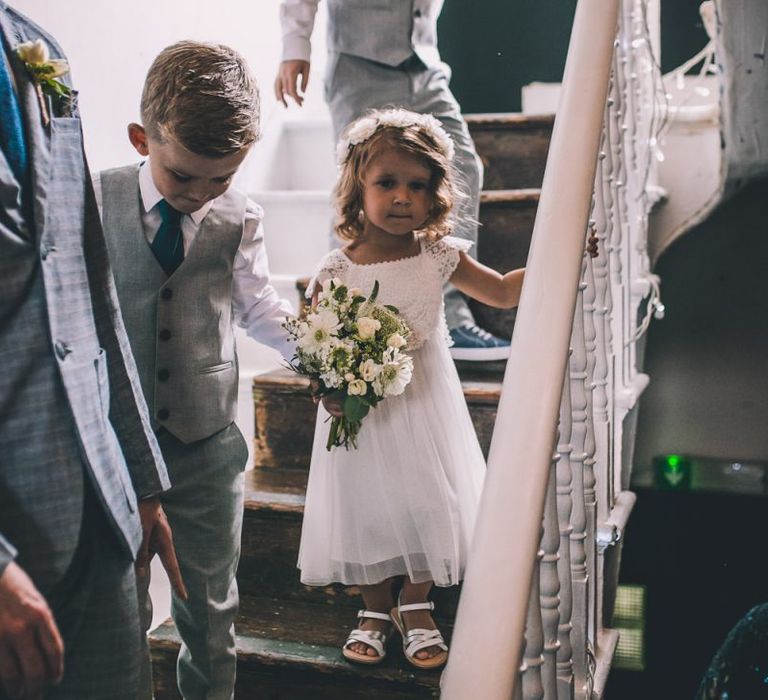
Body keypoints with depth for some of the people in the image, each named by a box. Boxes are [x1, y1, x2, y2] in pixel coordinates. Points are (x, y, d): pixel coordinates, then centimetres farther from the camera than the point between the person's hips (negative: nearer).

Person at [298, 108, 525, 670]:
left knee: (428, 502, 8)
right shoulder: (336, 272, -12)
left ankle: (415, 607, 33)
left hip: (424, 403, 1)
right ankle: (375, 609, 35)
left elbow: (503, 292, 4)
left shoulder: (440, 256, -7)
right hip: (361, 411, -1)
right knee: (369, 505, 10)